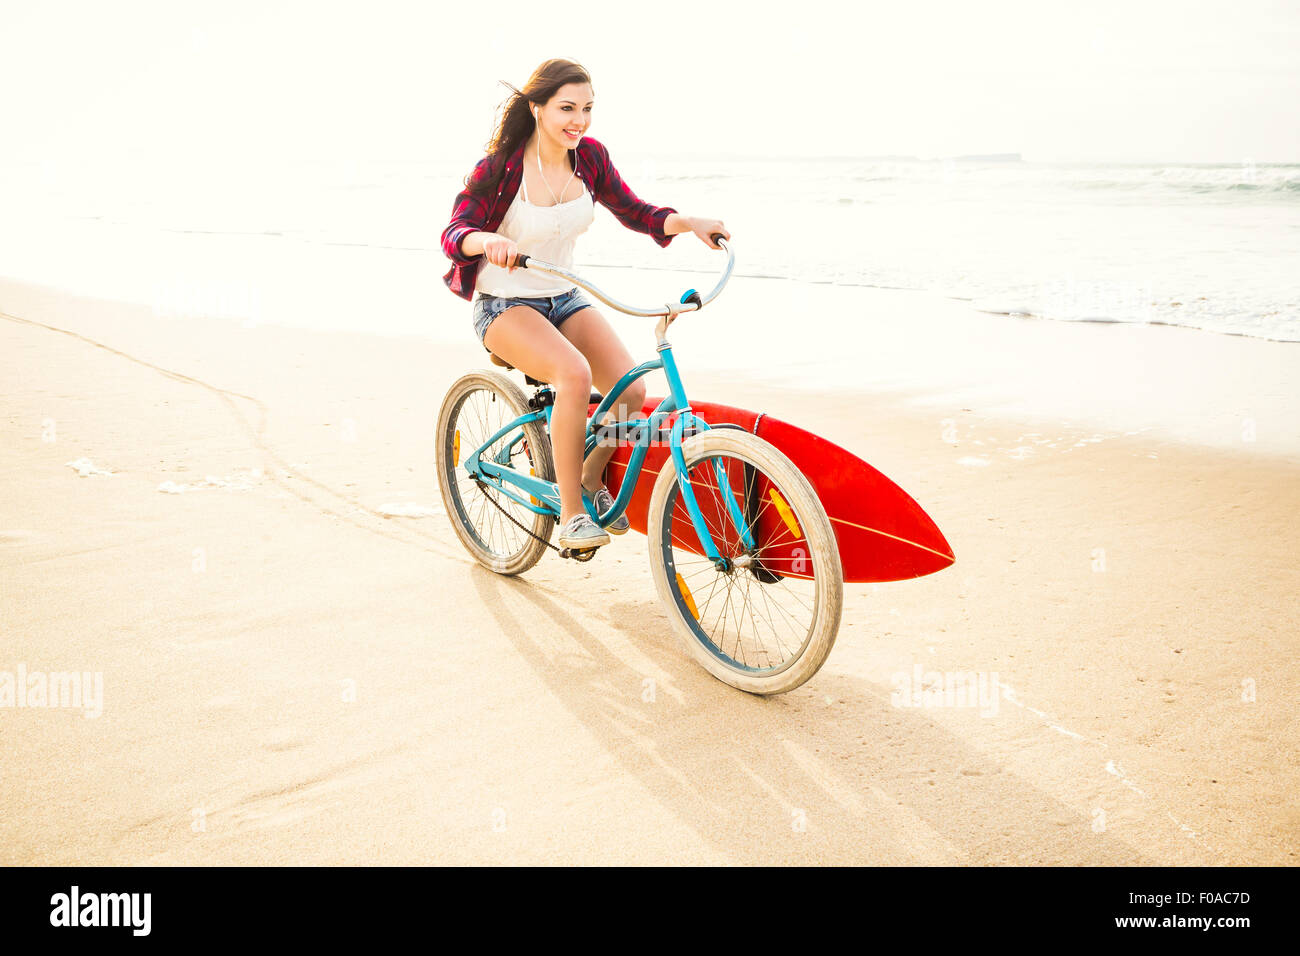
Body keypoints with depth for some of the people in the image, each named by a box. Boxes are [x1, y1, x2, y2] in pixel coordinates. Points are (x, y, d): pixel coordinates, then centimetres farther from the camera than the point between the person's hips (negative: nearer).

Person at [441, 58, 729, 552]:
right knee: (576, 374, -34)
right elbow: (453, 233, -21)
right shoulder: (500, 167, -16)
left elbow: (635, 213, 3)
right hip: (505, 305, -5)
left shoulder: (590, 155, -3)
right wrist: (487, 240, -44)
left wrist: (689, 222, -14)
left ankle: (592, 481, 12)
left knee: (631, 388, -17)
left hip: (565, 298, 5)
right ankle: (570, 516, -19)